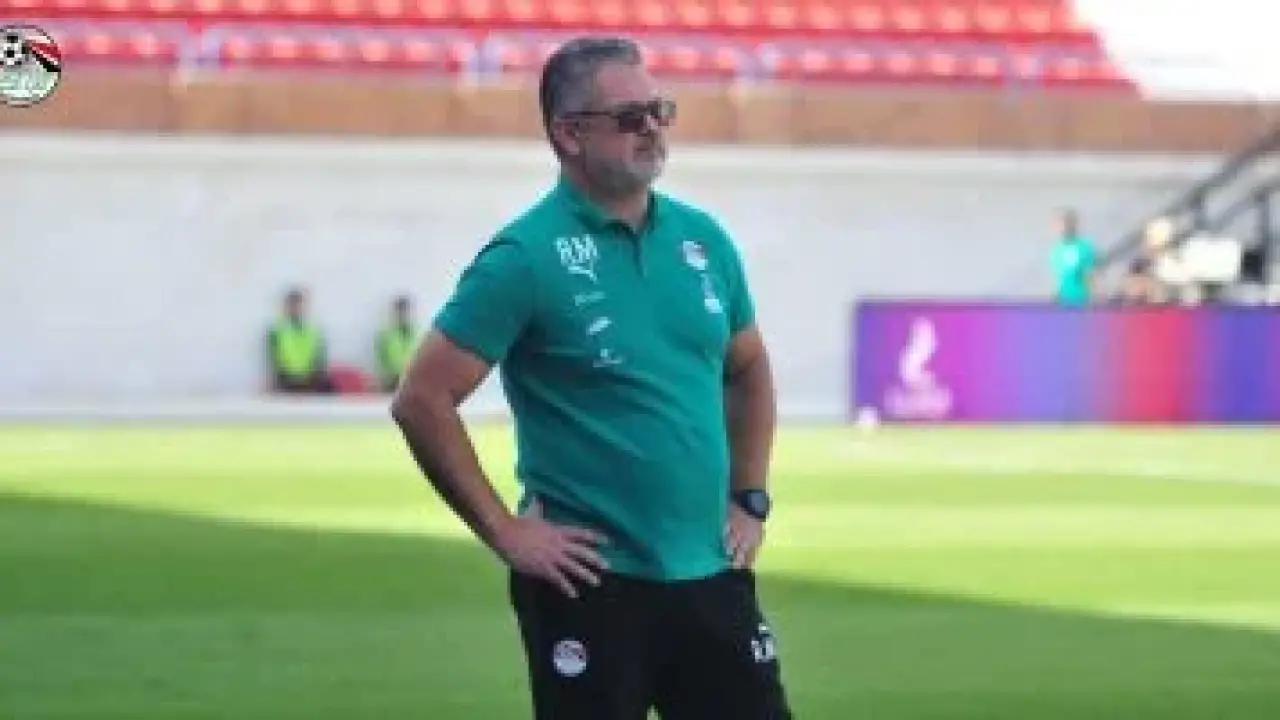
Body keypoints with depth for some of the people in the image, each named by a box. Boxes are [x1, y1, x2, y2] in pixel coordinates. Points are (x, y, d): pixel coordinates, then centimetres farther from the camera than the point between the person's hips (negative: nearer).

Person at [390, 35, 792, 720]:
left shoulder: (702, 239, 8)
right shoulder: (525, 257, -9)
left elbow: (748, 370, 24)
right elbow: (423, 401, -11)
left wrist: (750, 500, 14)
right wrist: (504, 531, -11)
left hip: (710, 574, 5)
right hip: (591, 581, -5)